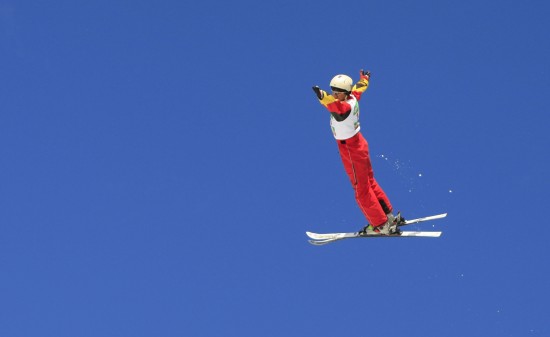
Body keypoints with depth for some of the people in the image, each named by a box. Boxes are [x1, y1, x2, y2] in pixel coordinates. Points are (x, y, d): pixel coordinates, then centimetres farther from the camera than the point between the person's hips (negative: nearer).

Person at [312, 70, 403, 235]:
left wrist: (322, 96, -76)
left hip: (350, 150, -9)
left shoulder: (344, 107, -31)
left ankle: (380, 225, 14)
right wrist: (364, 78, 40)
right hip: (358, 143, 9)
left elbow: (336, 105, -56)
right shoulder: (353, 98, -6)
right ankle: (388, 215, 33)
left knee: (361, 189, 5)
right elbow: (359, 87, 18)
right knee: (369, 182, 22)